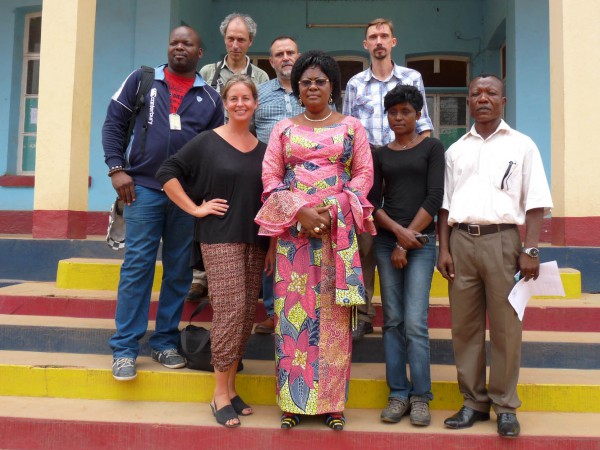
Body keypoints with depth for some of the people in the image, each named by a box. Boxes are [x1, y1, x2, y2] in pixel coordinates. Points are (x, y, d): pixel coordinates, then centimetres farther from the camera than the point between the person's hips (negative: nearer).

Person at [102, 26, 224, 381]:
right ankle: (125, 347, 6)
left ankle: (166, 341, 18)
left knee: (179, 270, 6)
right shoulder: (142, 80, 8)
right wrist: (117, 168, -6)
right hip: (144, 187, -1)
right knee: (137, 266, -2)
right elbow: (114, 123, 6)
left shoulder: (210, 97, 11)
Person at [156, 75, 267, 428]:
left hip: (255, 242, 5)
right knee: (230, 310, -11)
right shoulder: (208, 142, -1)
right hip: (220, 238, -5)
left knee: (247, 313, 6)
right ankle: (220, 394, 2)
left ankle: (231, 386, 20)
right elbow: (167, 172, -3)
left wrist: (272, 245, 10)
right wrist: (195, 209, -9)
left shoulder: (263, 149, 12)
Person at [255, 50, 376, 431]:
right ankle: (293, 400, 10)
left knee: (333, 309, 0)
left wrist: (333, 210, -11)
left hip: (338, 227, -1)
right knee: (293, 307, 0)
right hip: (292, 228, 1)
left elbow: (364, 173, 4)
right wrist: (300, 211, -11)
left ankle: (332, 402, 11)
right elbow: (270, 177, 5)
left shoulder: (351, 126, 11)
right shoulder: (284, 129, 14)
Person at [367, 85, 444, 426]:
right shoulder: (380, 154, 13)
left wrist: (407, 240, -8)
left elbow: (435, 197, -5)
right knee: (393, 320, 4)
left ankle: (421, 395, 6)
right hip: (386, 240, 3)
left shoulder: (432, 148, 5)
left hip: (421, 240, -3)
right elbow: (373, 202, 6)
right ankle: (398, 393, 13)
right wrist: (397, 230, -11)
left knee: (415, 322, -8)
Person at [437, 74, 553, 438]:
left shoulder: (522, 145, 7)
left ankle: (505, 406, 15)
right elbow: (445, 204, 13)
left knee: (505, 326, 1)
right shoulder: (455, 150, 15)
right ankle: (474, 401, 18)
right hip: (461, 240, 3)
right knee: (465, 326, 6)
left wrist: (530, 250, -8)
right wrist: (444, 249, 3)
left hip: (502, 239, -2)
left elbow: (535, 202, 2)